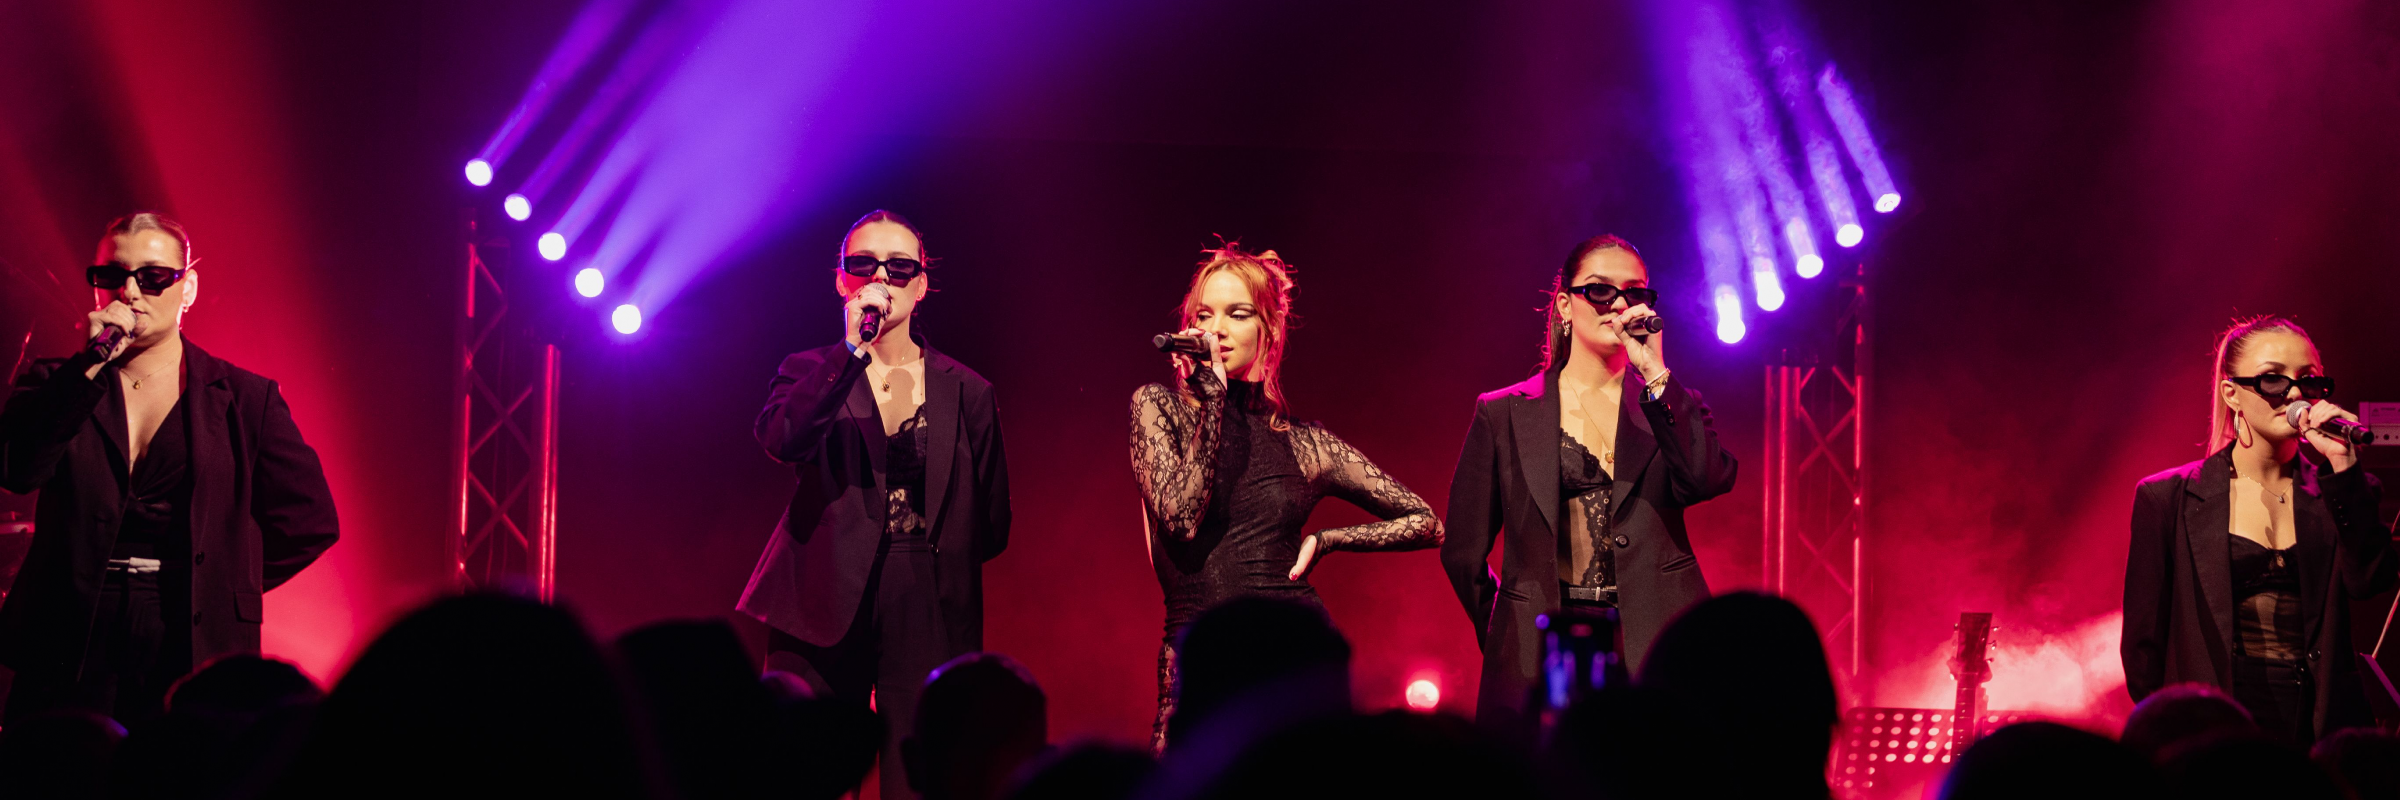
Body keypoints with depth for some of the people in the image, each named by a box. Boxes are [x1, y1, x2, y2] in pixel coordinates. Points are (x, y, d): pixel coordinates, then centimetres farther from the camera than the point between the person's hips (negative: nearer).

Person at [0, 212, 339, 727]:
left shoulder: (245, 399, 9)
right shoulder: (57, 387, 11)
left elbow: (309, 520, 10)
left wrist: (218, 585, 7)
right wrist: (94, 364, -12)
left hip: (189, 660, -1)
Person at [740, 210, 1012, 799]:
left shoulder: (967, 392, 12)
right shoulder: (812, 374, 10)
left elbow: (990, 523, 16)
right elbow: (780, 440, -13)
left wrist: (933, 571, 7)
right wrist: (853, 352, -17)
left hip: (929, 617, 1)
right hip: (826, 613, -1)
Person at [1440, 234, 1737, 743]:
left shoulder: (1668, 407, 14)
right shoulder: (1502, 414, 11)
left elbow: (1710, 480, -8)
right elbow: (1464, 551, 14)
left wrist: (1655, 372, -8)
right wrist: (1506, 641, 10)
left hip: (1653, 652, 0)